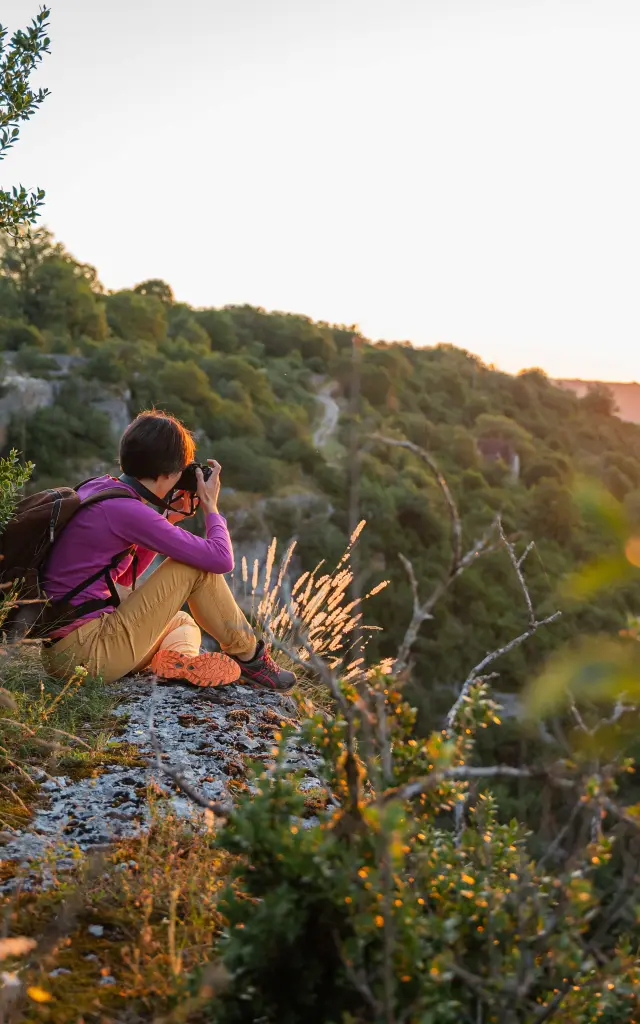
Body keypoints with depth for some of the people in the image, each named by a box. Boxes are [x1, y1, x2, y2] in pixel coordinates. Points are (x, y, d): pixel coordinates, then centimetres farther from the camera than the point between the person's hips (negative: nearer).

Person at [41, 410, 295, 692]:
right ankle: (249, 657, 10)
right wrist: (210, 506, 3)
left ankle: (176, 658, 2)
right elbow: (221, 559, -16)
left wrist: (168, 518, 15)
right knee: (198, 566, -2)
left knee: (184, 623, 32)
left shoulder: (95, 488, 10)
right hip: (88, 653, -10)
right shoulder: (125, 510, -18)